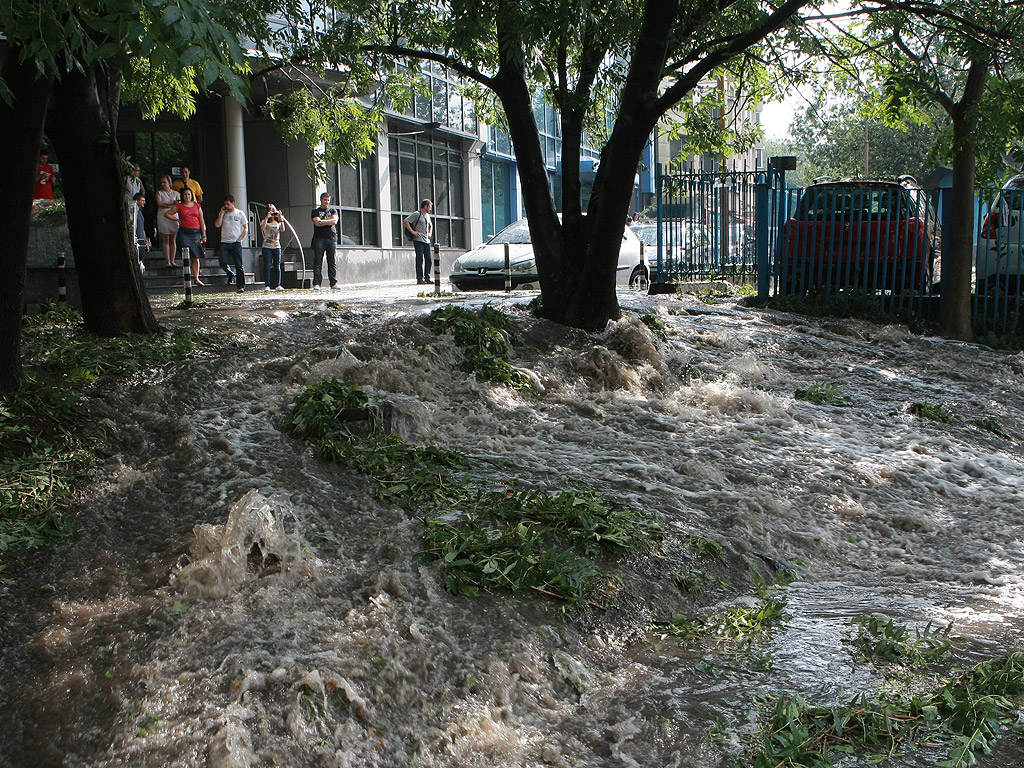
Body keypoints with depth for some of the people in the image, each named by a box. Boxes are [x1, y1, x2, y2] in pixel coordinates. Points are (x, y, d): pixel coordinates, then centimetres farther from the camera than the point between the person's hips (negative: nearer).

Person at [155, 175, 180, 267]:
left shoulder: (175, 193, 12)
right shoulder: (159, 192, 8)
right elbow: (159, 203, -7)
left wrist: (166, 205, -10)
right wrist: (172, 204, -16)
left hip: (173, 218, 1)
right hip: (163, 217, -1)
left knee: (173, 240, 0)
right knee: (165, 240, -3)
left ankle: (172, 260, 5)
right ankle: (167, 260, -1)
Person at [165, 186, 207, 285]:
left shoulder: (197, 206, 12)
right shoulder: (179, 206, 7)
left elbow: (202, 221, 11)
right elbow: (167, 214, 15)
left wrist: (203, 235, 7)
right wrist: (177, 219, 5)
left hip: (196, 232, 2)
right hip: (184, 232, -1)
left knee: (196, 257, 0)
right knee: (186, 256, -6)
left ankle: (196, 278, 4)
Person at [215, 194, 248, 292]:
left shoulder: (240, 213, 6)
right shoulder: (223, 214, 11)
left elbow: (246, 229, 6)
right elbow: (217, 225, -2)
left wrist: (240, 239, -6)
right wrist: (222, 213, -3)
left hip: (236, 243, -2)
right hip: (225, 242, 2)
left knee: (239, 266, -4)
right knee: (223, 263, -13)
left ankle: (241, 286, 2)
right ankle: (231, 274, 18)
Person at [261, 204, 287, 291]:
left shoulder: (278, 222, 11)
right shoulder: (264, 222, 6)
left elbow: (283, 230, -8)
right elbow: (262, 228, -17)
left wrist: (281, 219, -17)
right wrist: (267, 217, -22)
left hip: (277, 246, 2)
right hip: (267, 247, -2)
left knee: (277, 266, 2)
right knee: (267, 266, -7)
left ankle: (278, 285, 6)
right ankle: (267, 285, -7)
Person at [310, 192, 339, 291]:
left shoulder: (333, 211, 17)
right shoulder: (315, 211, 12)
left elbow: (334, 221, -2)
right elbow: (317, 223, -5)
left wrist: (322, 221, -6)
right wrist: (328, 222, -3)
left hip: (331, 238, 2)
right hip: (319, 238, -2)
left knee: (332, 262, 0)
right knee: (318, 262, -5)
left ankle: (334, 283, 2)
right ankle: (316, 284, -7)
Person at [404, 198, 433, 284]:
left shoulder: (427, 215, 19)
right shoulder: (417, 214, -5)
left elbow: (430, 225, 36)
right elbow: (406, 221, -13)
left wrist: (430, 233, 19)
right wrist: (412, 231, -15)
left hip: (427, 241, 7)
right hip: (418, 240, -7)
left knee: (428, 259, 3)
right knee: (420, 259, -7)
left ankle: (427, 278, 9)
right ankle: (419, 279, -5)